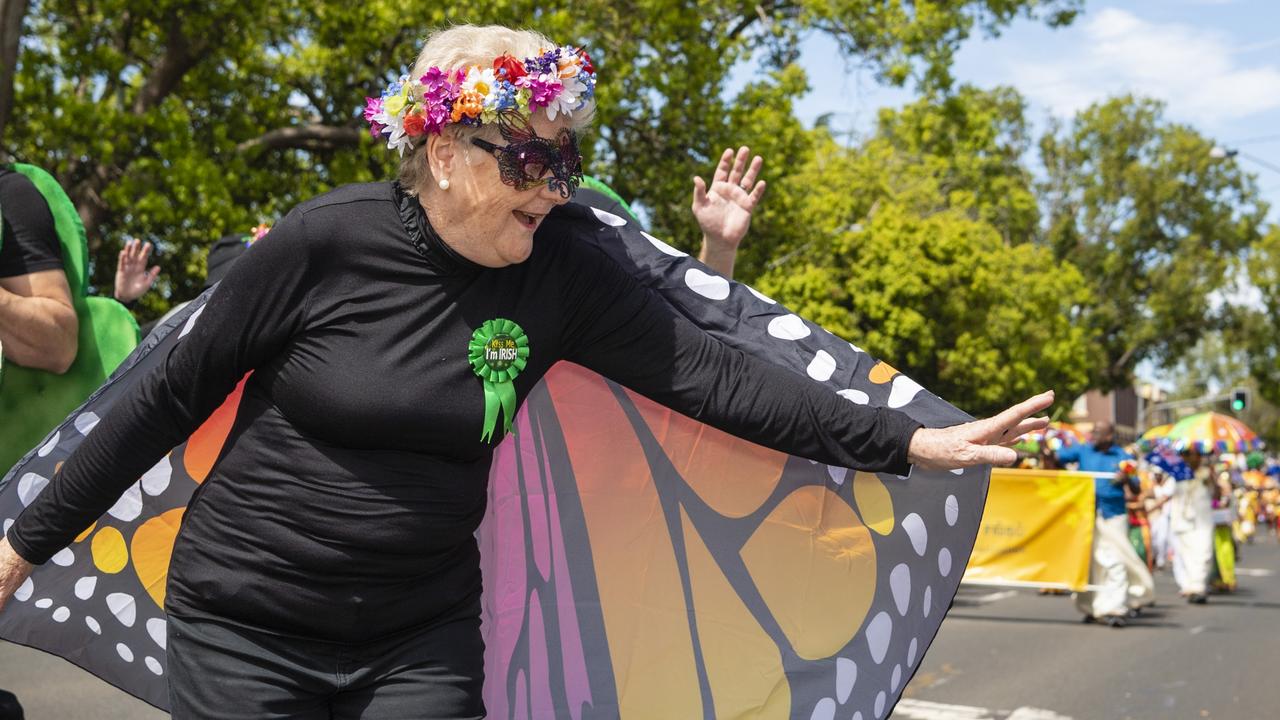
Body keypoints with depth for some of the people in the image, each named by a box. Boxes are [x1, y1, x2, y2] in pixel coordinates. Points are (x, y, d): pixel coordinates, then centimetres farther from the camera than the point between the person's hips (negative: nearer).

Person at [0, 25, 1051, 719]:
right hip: (245, 625, -2)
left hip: (423, 635, 3)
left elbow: (707, 373, -11)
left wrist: (909, 443, -17)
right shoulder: (322, 243, -16)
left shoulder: (562, 268, -7)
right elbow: (174, 398, -7)